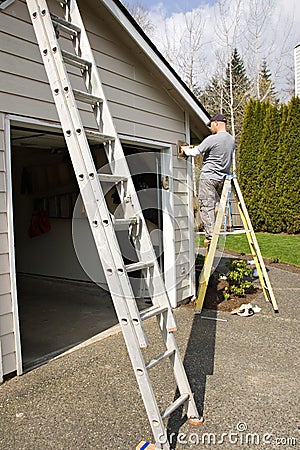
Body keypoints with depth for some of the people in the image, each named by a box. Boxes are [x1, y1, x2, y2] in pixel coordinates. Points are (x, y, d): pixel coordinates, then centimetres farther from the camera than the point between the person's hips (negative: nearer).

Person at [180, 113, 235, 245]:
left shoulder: (212, 139, -13)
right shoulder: (232, 140, 13)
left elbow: (195, 152, -9)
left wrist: (185, 149, 14)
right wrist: (195, 147, 26)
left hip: (208, 177, -7)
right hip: (222, 178, 7)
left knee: (207, 206, -5)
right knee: (216, 206, 13)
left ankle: (210, 235, -9)